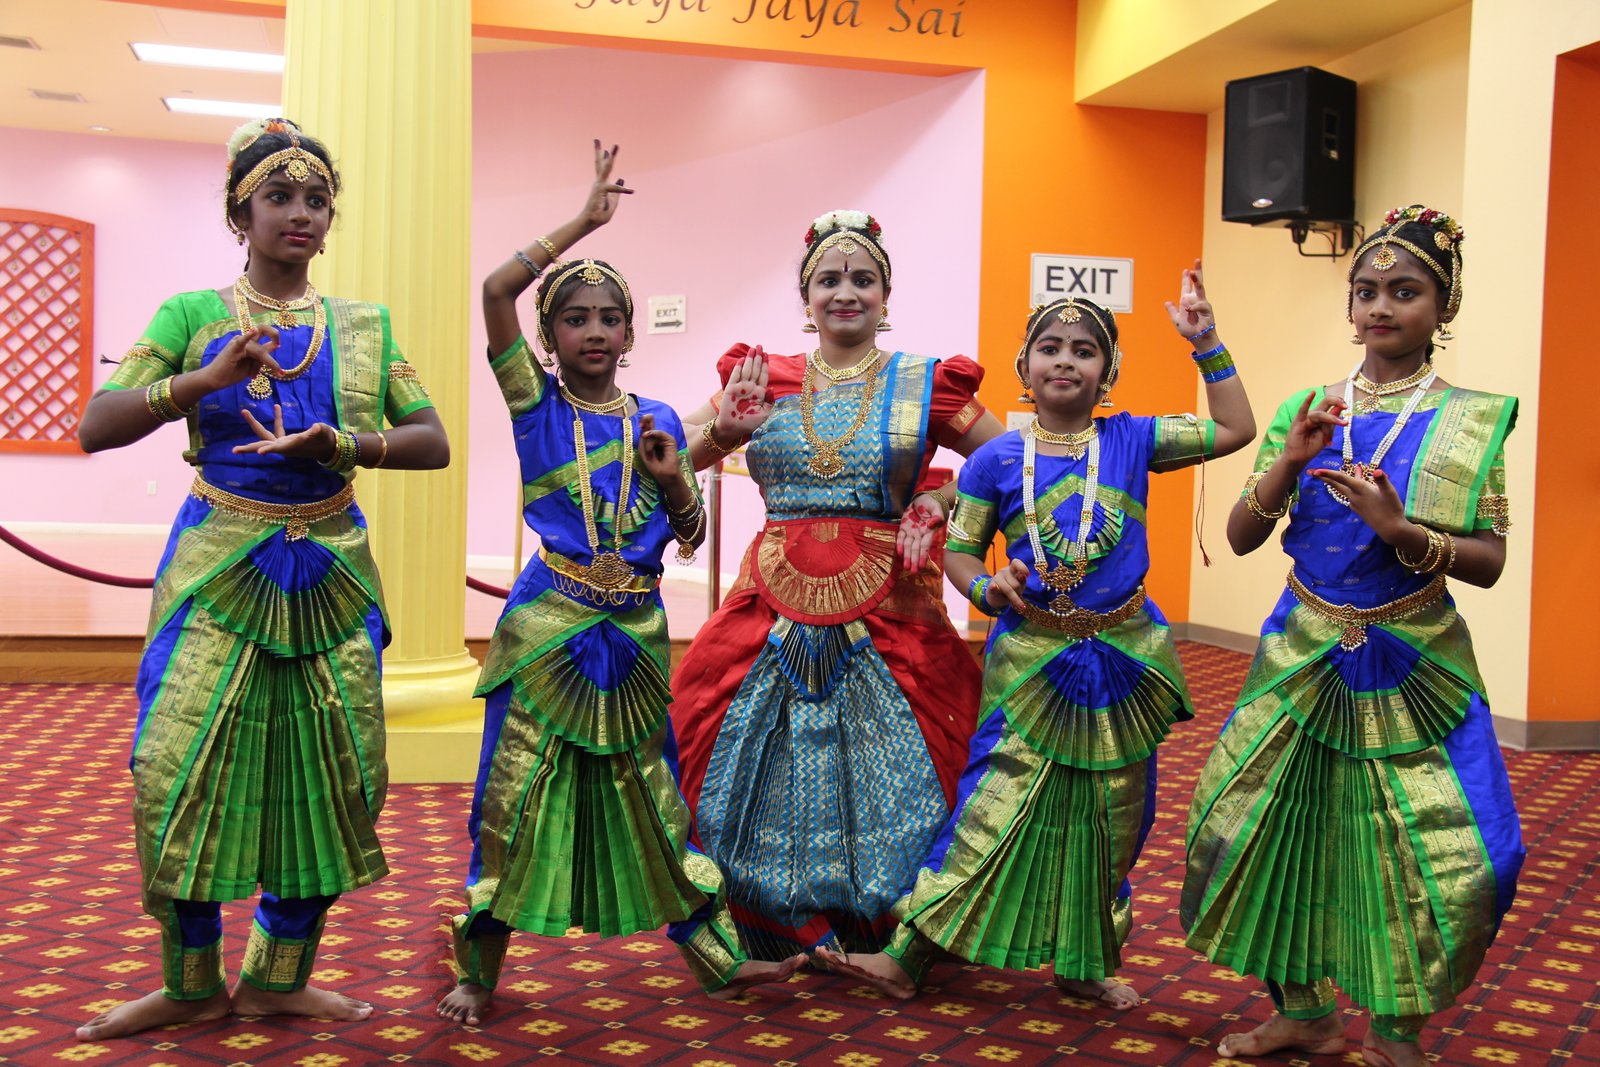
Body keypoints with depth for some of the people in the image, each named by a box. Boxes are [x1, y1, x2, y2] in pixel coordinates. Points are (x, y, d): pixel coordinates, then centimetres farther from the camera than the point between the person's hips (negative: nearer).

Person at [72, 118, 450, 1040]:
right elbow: (96, 427, -7)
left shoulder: (365, 326, 8)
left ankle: (278, 978, 21)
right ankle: (193, 985, 16)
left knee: (329, 774, 3)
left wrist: (341, 445, -17)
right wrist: (204, 380, -21)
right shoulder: (193, 316, 2)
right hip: (218, 573, -2)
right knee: (183, 774, -5)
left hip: (331, 577, 2)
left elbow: (433, 443, 1)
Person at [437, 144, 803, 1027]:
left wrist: (674, 478, -9)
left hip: (636, 630, 3)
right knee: (515, 794, 2)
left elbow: (691, 537, 10)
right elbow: (496, 289, -15)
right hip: (549, 624, -3)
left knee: (650, 793, 13)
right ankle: (478, 972, 18)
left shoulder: (658, 420, 8)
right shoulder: (537, 403, -1)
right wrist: (586, 220, -9)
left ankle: (714, 955, 24)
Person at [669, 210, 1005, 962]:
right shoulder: (763, 380, 9)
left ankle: (878, 937, 23)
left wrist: (939, 501, -6)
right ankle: (772, 941, 25)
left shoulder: (924, 386, 4)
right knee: (765, 771, 5)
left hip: (887, 610, -1)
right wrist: (724, 428, -8)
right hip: (777, 606, 2)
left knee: (884, 773, 2)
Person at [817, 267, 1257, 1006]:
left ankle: (1083, 965, 30)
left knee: (1108, 822, 12)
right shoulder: (997, 460, -2)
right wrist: (987, 589, -17)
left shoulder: (1132, 441, 1)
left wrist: (1206, 344, -2)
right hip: (1030, 660, -2)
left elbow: (1236, 429, 3)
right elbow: (959, 550, 3)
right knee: (991, 809, -2)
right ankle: (905, 957, 8)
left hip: (1122, 659, 2)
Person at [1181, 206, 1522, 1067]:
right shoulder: (1306, 410, 3)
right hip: (1304, 657, 3)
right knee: (1274, 828, 7)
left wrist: (1401, 530, -23)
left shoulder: (1471, 419, -4)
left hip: (1412, 670, -2)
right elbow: (1240, 538, 0)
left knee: (1441, 856, -5)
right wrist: (1291, 460, -16)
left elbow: (1488, 564, -7)